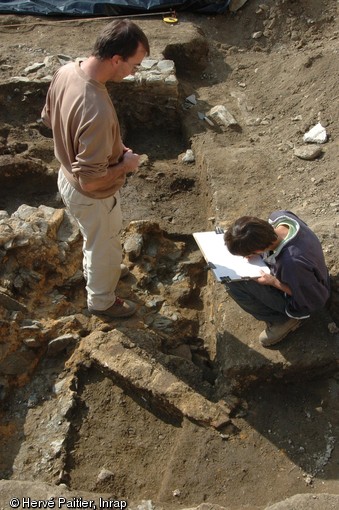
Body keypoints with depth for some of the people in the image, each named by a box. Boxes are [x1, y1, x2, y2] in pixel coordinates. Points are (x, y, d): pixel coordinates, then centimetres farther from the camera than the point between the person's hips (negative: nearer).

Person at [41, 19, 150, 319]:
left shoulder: (66, 71, -12)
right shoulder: (97, 112, -39)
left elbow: (49, 119, 5)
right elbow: (90, 181, -34)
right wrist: (125, 164, -16)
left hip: (68, 177, 8)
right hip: (92, 195, -8)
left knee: (98, 238, 34)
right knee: (106, 247, 19)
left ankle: (95, 270, 63)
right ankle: (101, 301, 46)